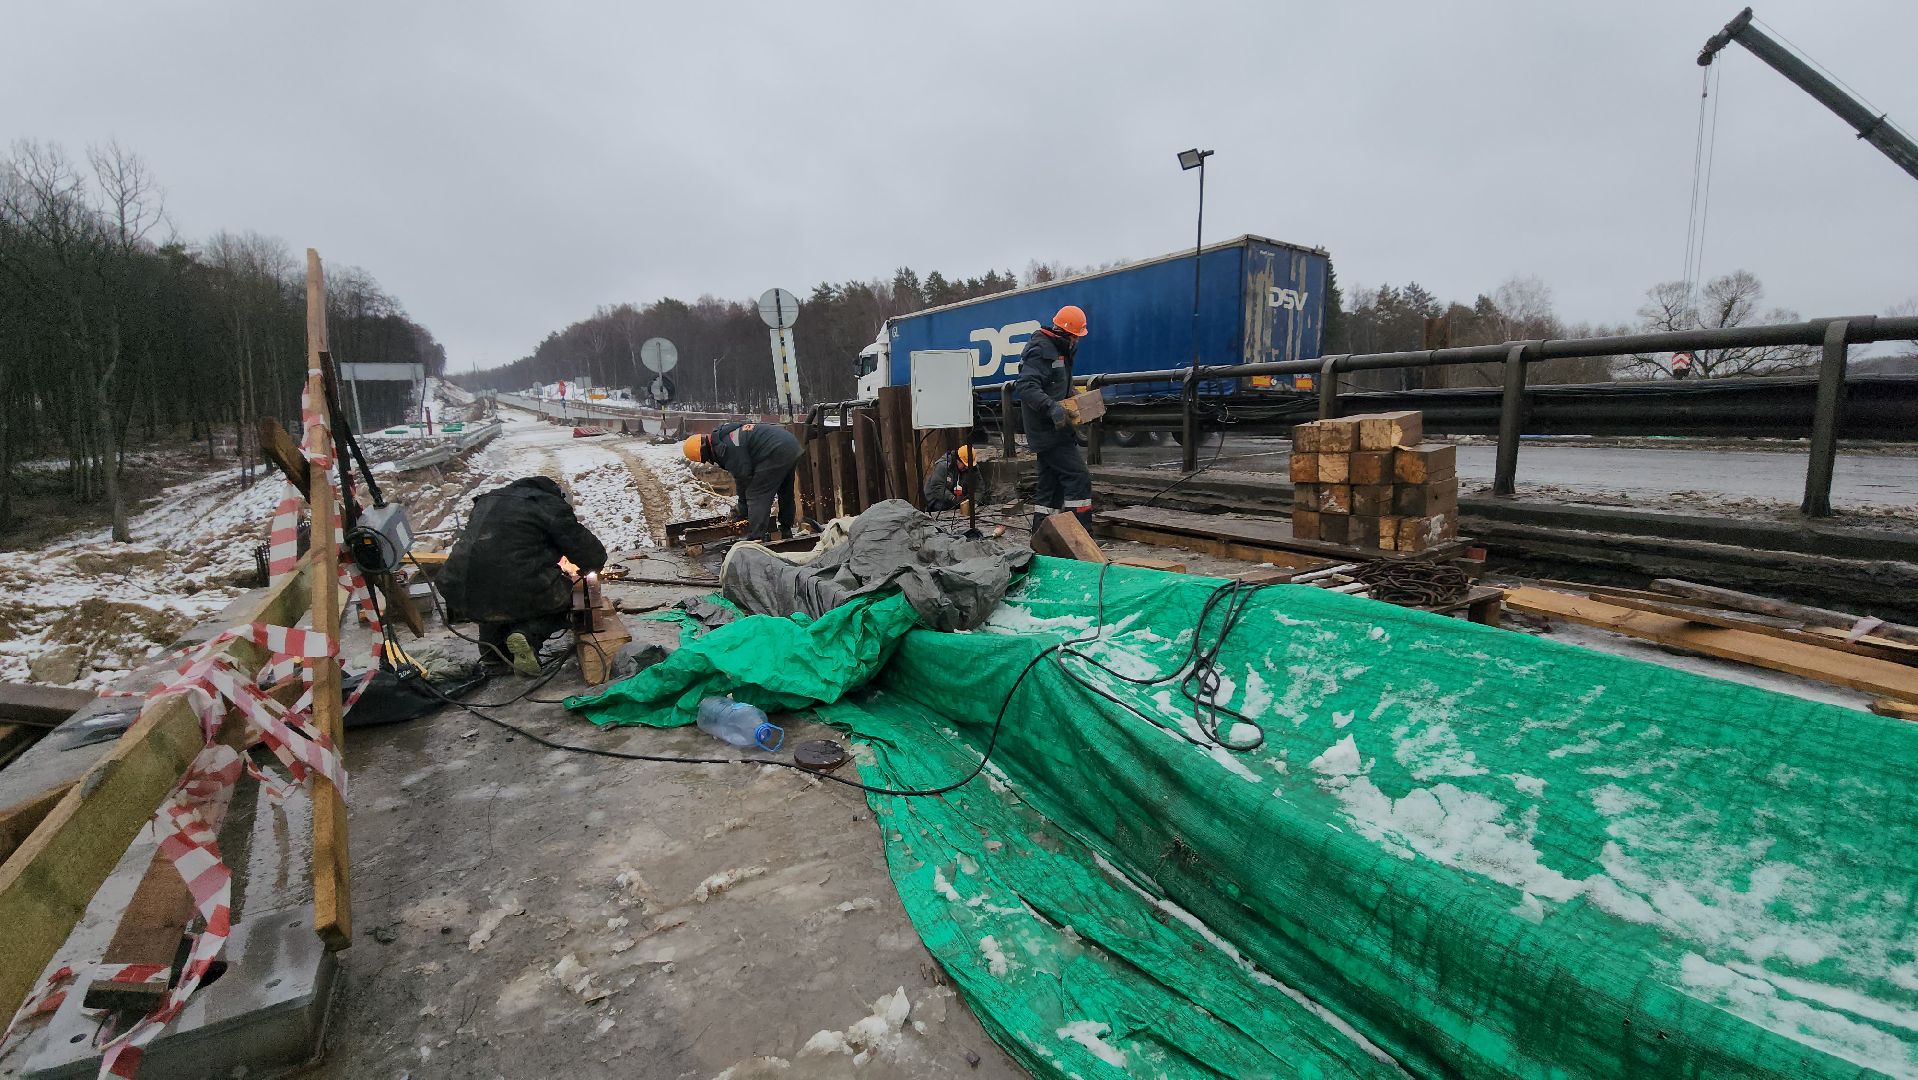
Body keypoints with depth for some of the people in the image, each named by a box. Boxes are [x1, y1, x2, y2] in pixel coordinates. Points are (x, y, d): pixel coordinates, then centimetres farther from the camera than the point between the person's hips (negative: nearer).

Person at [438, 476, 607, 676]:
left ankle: (492, 648, 24)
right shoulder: (551, 506, 2)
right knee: (565, 598, 19)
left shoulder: (487, 500, 23)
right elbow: (593, 556, 1)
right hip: (517, 596, -7)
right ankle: (529, 634, -6)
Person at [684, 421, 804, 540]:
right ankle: (786, 533, 39)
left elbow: (743, 477, -9)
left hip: (776, 452, -11)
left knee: (757, 497, -7)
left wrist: (743, 507, 5)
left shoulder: (727, 447, -15)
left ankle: (755, 540, -10)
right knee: (786, 495, 23)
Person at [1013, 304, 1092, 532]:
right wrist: (1050, 406, -38)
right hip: (1048, 430, -10)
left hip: (1050, 431, 10)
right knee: (1078, 477, -12)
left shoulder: (1058, 350, 19)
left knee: (1050, 483, 12)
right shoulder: (1040, 351, -14)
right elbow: (1025, 386, -27)